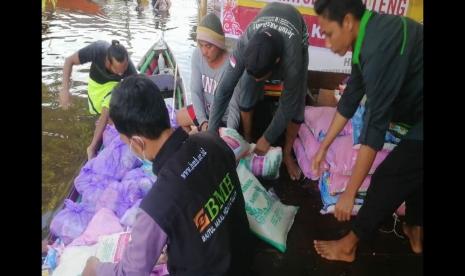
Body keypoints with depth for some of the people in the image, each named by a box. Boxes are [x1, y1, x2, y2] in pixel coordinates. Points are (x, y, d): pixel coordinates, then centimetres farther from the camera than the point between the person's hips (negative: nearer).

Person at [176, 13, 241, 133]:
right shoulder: (197, 55, -15)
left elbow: (235, 107, -28)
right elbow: (195, 91, -10)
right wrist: (202, 121, -21)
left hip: (225, 119, -6)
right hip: (205, 110, 7)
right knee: (177, 118, 19)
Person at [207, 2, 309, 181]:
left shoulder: (292, 58, -46)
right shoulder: (244, 46, -40)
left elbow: (287, 105, -33)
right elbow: (224, 90, -33)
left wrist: (267, 139, -23)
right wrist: (211, 131, -30)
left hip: (296, 41, -2)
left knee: (295, 103, -10)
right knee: (246, 94, -9)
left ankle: (287, 153, 10)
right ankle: (247, 141, 15)